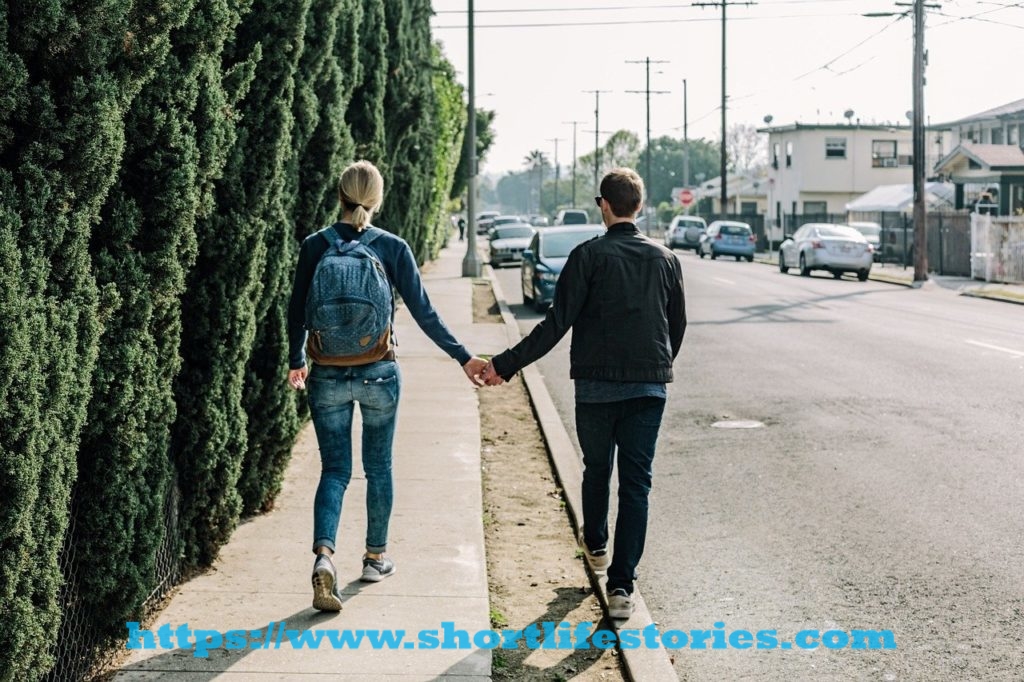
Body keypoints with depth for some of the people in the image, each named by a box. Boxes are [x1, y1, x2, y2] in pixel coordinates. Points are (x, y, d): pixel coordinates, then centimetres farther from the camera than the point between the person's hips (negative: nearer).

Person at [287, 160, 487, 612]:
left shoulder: (314, 246, -1)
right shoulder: (392, 248, -5)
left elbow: (297, 312, 5)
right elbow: (422, 312, -4)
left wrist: (296, 362, 22)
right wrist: (463, 358, 5)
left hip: (327, 376, 1)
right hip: (378, 373, -1)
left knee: (334, 470, 6)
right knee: (378, 467, 16)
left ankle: (323, 554, -16)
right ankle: (376, 557, 28)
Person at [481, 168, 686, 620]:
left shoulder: (589, 256, -8)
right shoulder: (665, 259, 4)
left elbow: (556, 324, -14)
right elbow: (678, 326, 13)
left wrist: (505, 365, -9)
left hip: (596, 385, -2)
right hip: (650, 387, 2)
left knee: (597, 469, 21)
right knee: (636, 483, 1)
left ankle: (596, 545, 44)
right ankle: (621, 586, -4)